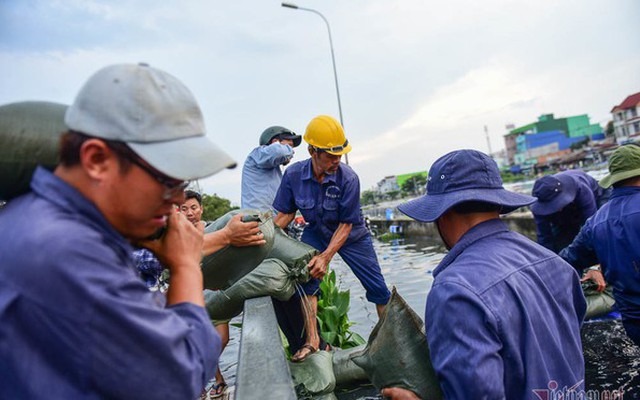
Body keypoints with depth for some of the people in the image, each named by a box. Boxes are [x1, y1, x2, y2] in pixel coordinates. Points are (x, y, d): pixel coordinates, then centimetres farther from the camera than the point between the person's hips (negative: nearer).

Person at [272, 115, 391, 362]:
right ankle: (312, 340, -5)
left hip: (351, 235, -2)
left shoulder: (348, 178, -29)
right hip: (316, 232, 2)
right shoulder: (293, 174, -21)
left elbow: (346, 225, -23)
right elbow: (285, 214, -7)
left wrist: (326, 256, -32)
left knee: (377, 287, 1)